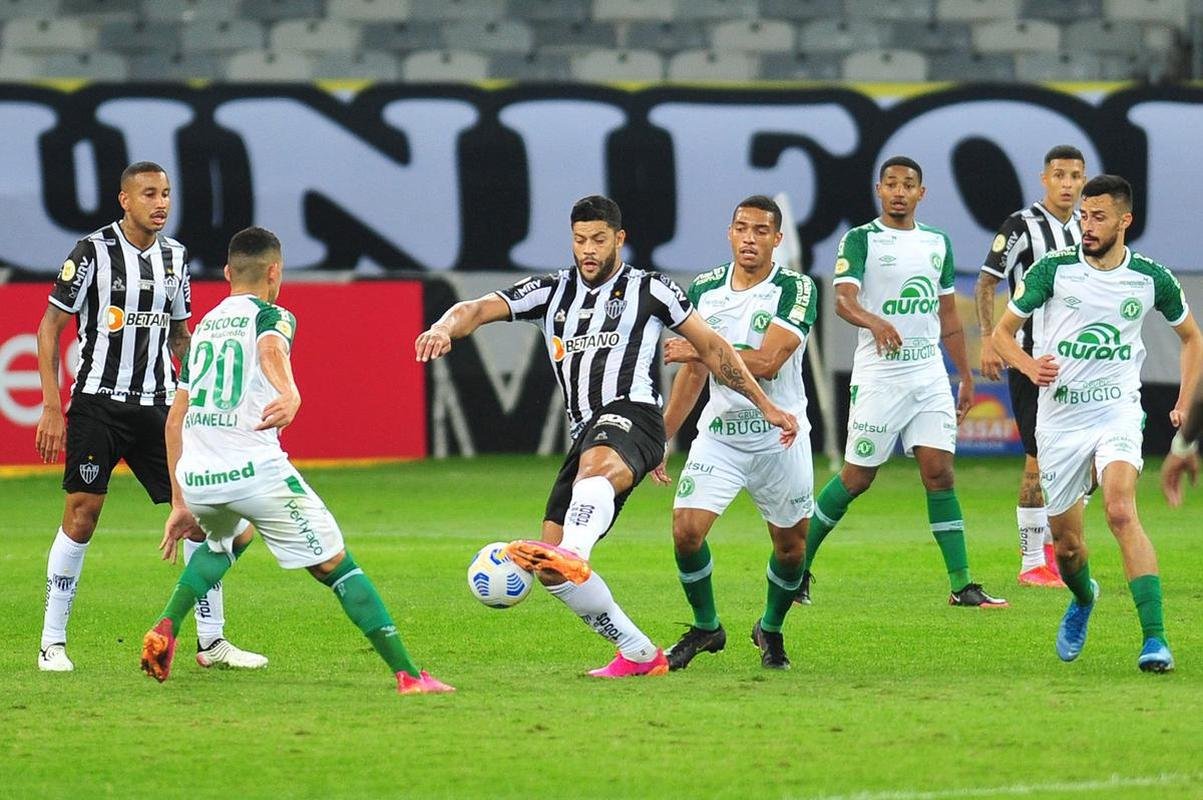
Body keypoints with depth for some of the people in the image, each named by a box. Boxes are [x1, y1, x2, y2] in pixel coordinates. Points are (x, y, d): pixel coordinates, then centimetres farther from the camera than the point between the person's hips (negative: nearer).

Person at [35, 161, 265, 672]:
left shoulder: (174, 256, 10)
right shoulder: (93, 252, -6)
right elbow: (50, 328, -4)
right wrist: (51, 407, -9)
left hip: (159, 405, 5)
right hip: (99, 403, -5)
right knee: (82, 514, -8)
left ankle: (211, 640, 6)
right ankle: (52, 643, 2)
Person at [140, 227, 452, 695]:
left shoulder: (204, 327, 22)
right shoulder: (272, 316, 5)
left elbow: (175, 418, 24)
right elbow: (271, 348, -22)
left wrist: (180, 505, 28)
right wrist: (290, 393, -43)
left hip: (195, 479, 6)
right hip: (254, 471, -6)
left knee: (230, 537, 37)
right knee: (336, 566, 3)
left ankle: (164, 630, 19)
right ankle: (407, 675, -5)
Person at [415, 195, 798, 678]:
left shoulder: (649, 290, 12)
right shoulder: (551, 292, 21)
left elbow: (710, 348, 18)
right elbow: (480, 309, 8)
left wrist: (767, 407, 18)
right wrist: (445, 327, -16)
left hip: (632, 417, -6)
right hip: (587, 433, 6)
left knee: (596, 463, -43)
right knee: (550, 571, -3)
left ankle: (572, 553, -74)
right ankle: (639, 655, 9)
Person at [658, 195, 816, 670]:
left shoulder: (796, 290, -13)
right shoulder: (704, 289, 3)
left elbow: (766, 363, -24)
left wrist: (700, 350, -25)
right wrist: (662, 436, 15)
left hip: (781, 438, -3)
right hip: (720, 433, 3)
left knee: (791, 546, 7)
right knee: (686, 529, -13)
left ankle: (771, 629, 34)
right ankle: (705, 627, 8)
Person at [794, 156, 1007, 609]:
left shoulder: (937, 243, 12)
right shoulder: (861, 240, -4)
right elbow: (843, 298, -20)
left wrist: (966, 376, 16)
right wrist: (873, 321, -41)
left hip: (929, 375, 4)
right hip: (878, 377, -4)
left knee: (939, 473, -5)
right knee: (857, 478, 1)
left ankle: (961, 585, -6)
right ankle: (798, 566, 17)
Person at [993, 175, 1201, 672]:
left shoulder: (1151, 279, -2)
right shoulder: (1054, 270, -4)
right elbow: (1003, 332, 3)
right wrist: (1029, 366, -18)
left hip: (1117, 412, -2)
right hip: (1060, 420, 2)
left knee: (1121, 511, -27)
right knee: (1066, 544, 8)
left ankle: (1154, 639, -31)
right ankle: (1083, 598, 46)